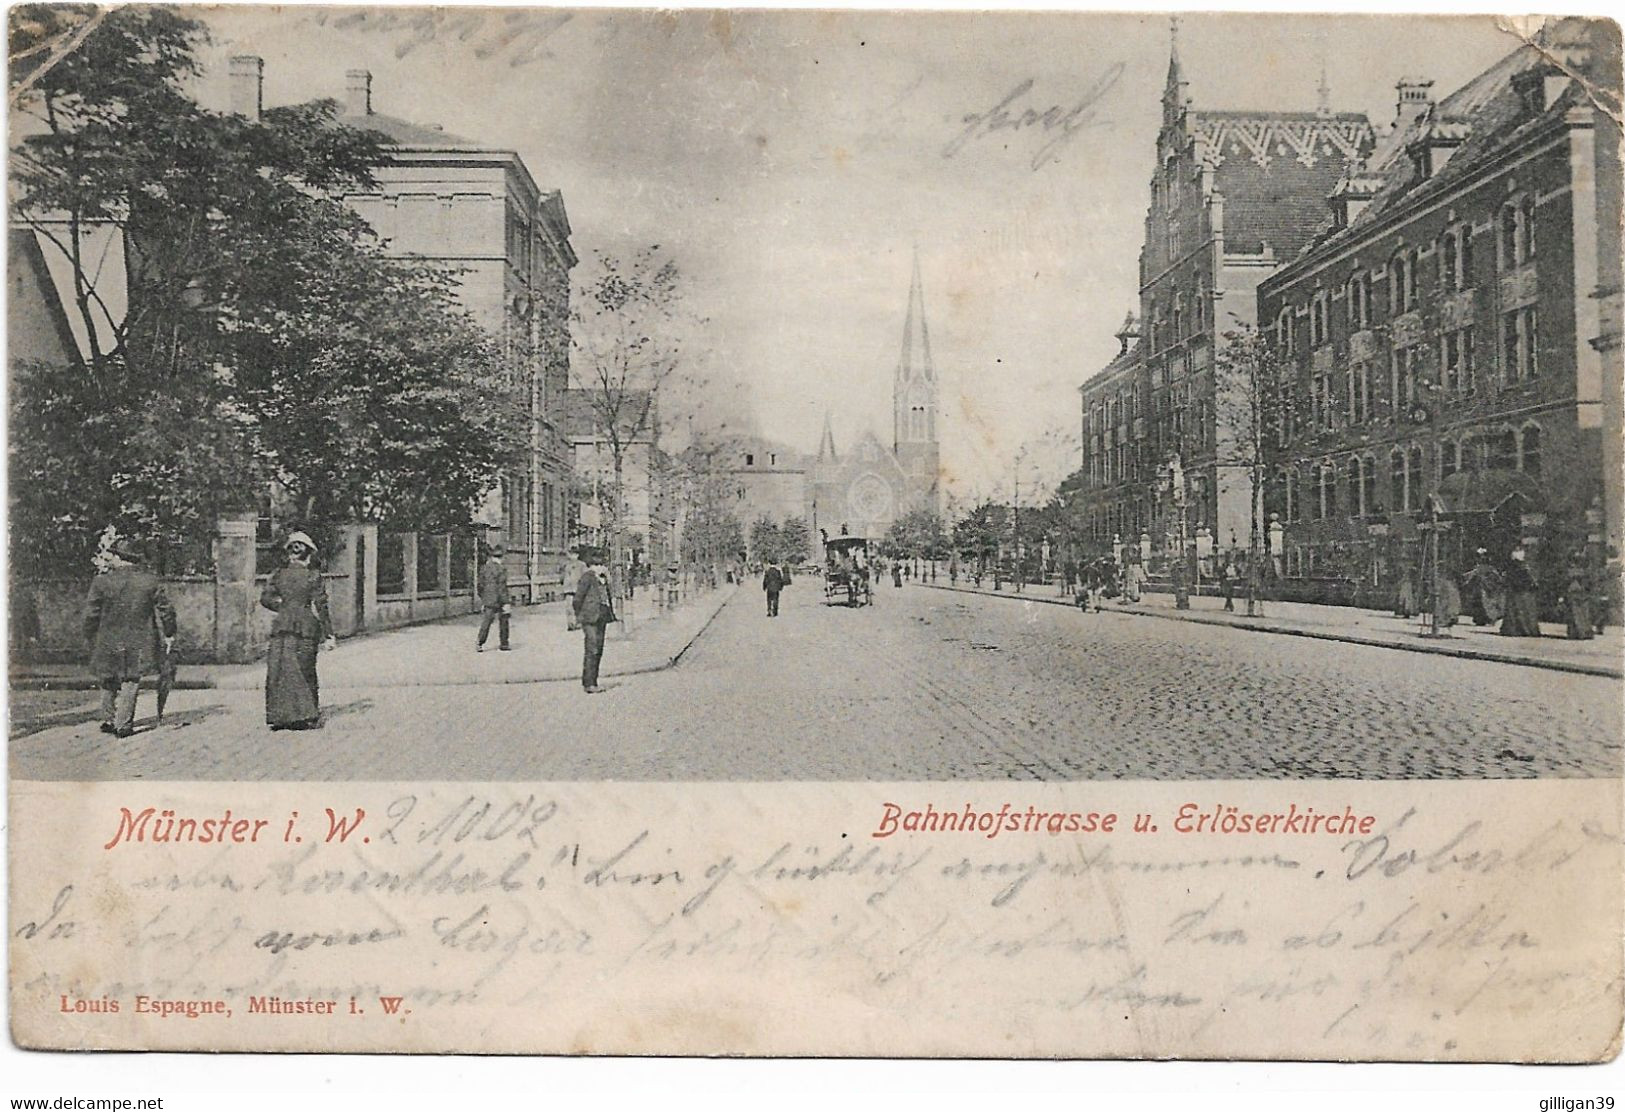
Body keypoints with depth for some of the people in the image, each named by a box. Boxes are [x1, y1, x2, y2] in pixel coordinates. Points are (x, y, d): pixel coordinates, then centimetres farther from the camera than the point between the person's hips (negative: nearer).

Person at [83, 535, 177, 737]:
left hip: (108, 642, 0)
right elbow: (165, 610, 2)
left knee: (108, 683, 19)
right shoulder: (151, 580, -3)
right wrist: (169, 635, 14)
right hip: (140, 643, 0)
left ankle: (109, 720, 26)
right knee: (130, 682, 7)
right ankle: (123, 725, 4)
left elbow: (91, 614, -3)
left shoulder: (101, 582, -7)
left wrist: (91, 638, 12)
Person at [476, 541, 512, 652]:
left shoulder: (485, 567, 6)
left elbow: (481, 585, 12)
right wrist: (506, 602, -13)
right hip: (499, 601, -5)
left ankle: (479, 643, -3)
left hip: (487, 601, 5)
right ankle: (503, 644, 13)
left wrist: (483, 600, 21)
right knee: (503, 622, 8)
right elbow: (502, 588, -16)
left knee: (486, 622, 5)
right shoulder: (501, 568, -14)